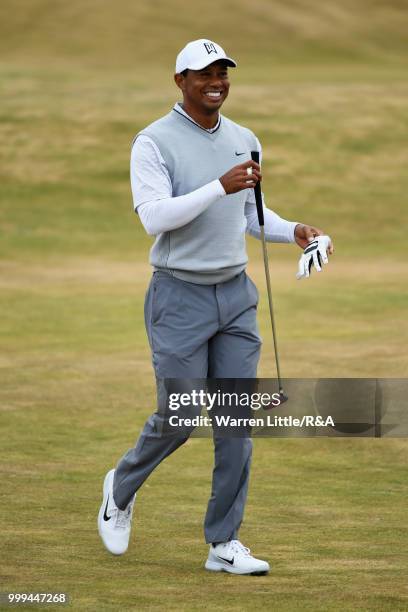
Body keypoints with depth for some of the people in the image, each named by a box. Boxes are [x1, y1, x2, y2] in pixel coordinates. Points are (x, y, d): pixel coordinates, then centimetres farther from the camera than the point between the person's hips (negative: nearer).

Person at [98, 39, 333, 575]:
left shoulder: (245, 142, 9)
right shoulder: (154, 142, -10)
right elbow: (154, 216, -21)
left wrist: (293, 231, 0)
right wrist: (220, 187, -30)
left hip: (236, 295, 5)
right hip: (179, 295, -5)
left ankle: (223, 544, 7)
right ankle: (122, 488, 26)